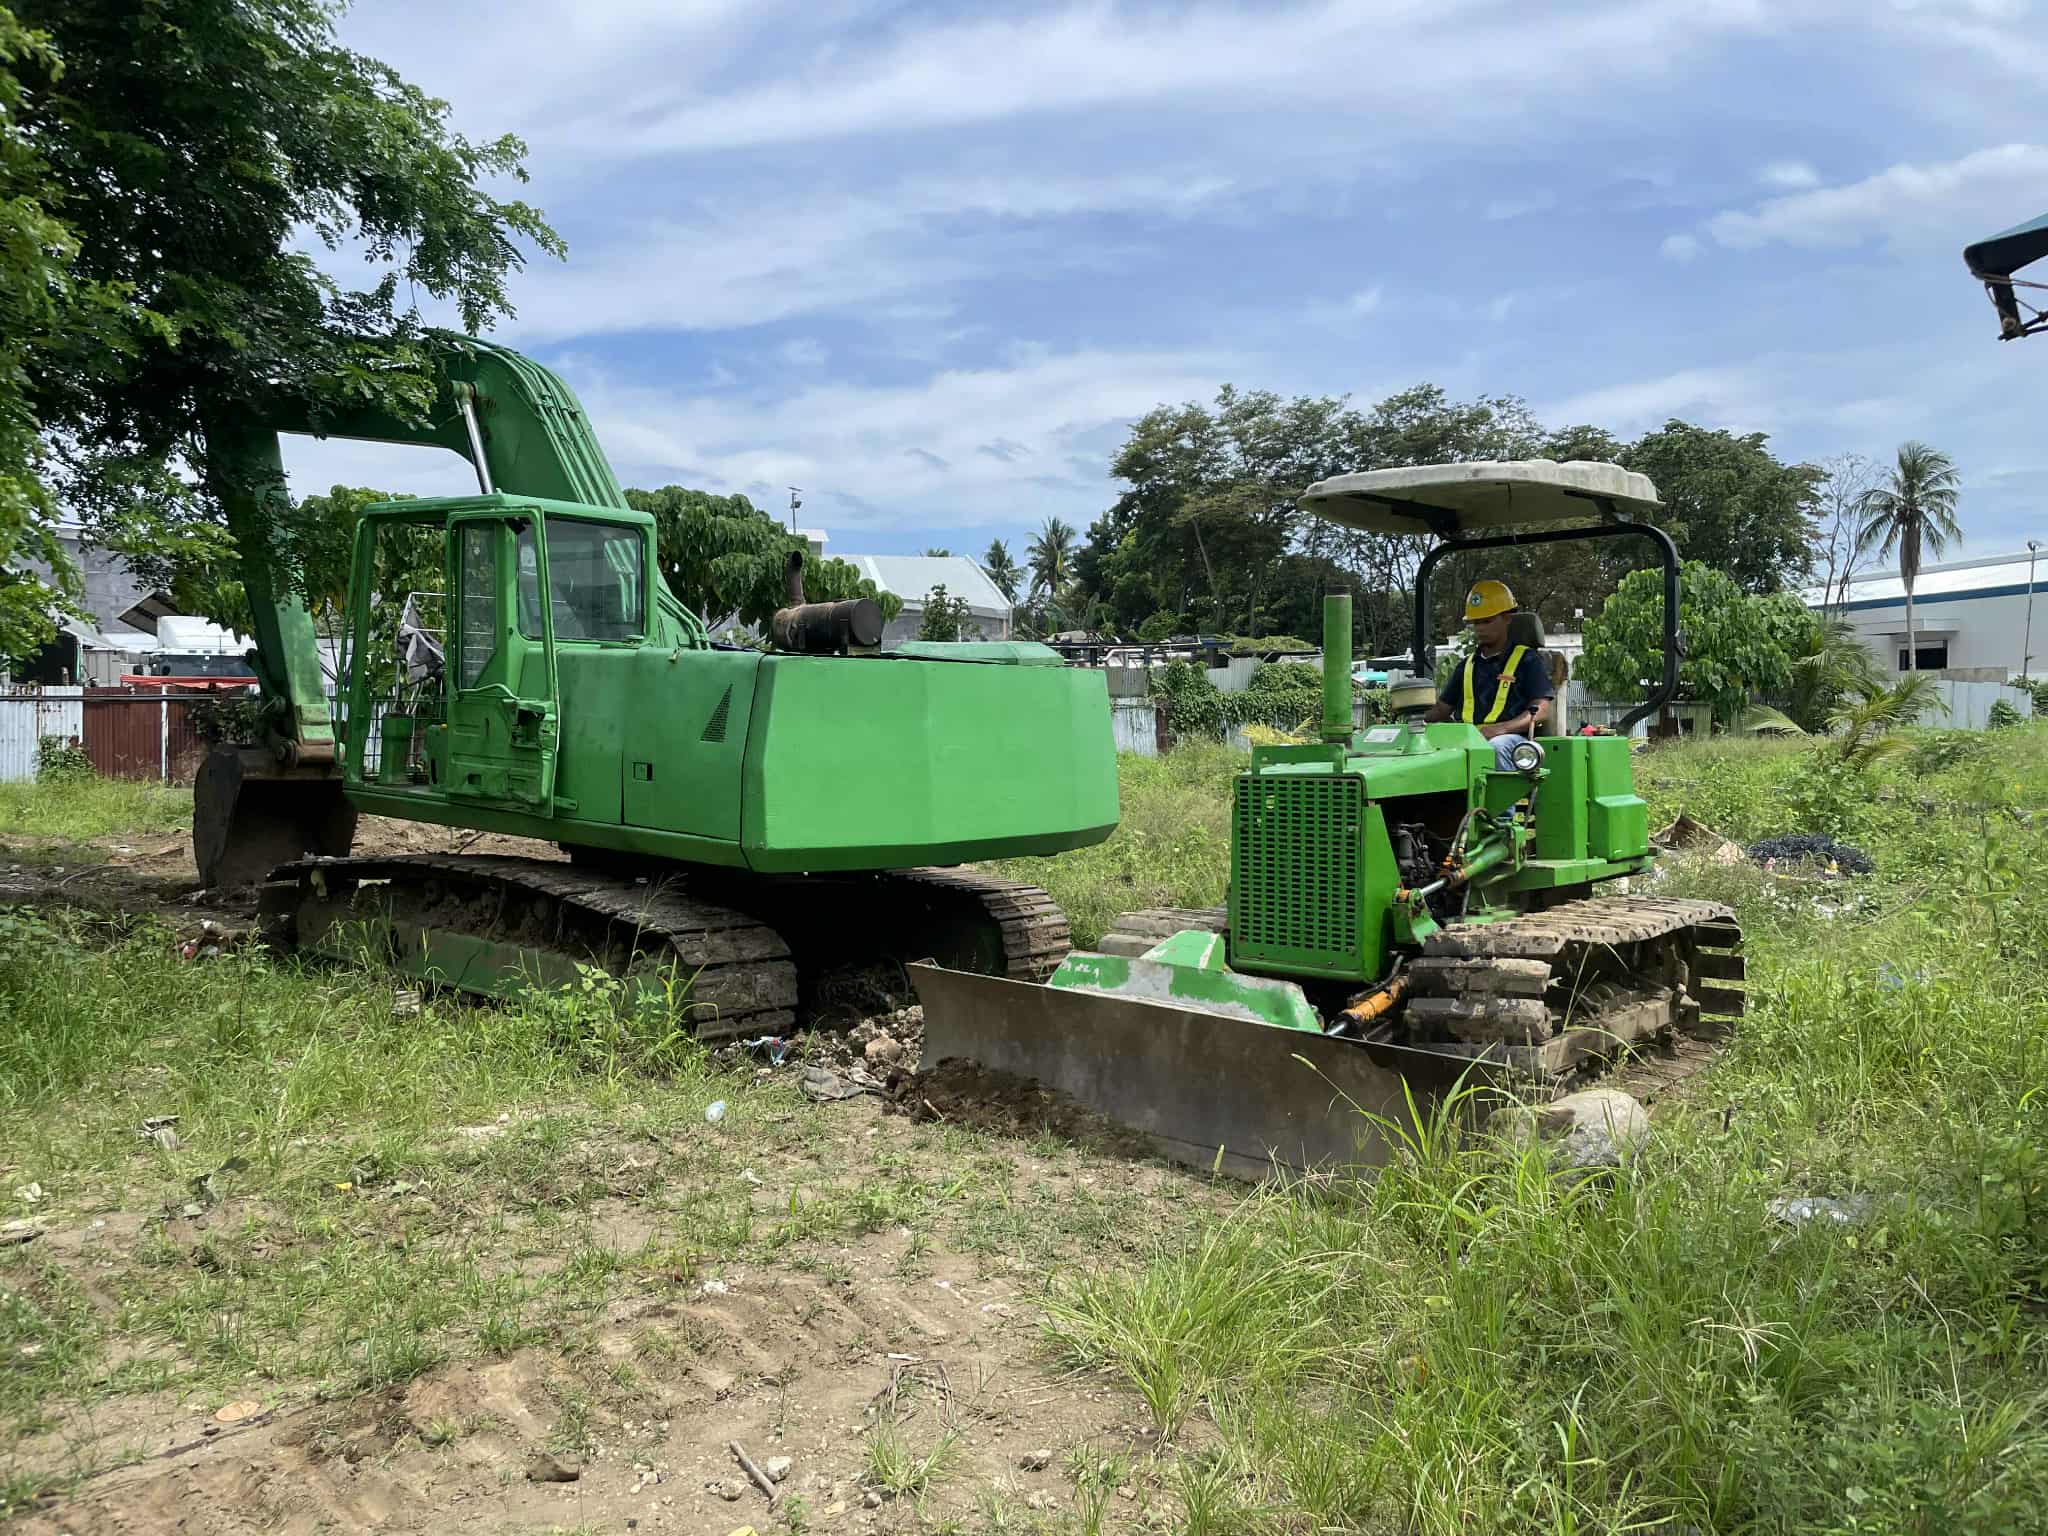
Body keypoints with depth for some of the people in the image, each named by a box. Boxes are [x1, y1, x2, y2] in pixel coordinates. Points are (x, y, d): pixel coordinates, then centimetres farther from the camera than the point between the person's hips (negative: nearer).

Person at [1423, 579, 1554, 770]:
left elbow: (1541, 710, -1)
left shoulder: (1527, 660, 10)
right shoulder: (1467, 666, 27)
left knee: (1495, 748, -41)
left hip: (1511, 738, -4)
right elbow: (1443, 708, 27)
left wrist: (1501, 728, -19)